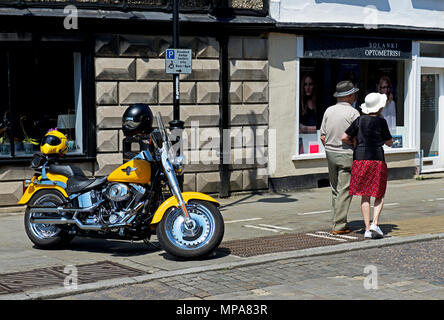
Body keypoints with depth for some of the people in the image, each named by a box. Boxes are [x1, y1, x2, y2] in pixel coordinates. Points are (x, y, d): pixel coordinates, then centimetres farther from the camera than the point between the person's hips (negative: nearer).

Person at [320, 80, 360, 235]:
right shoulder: (353, 112, -11)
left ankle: (339, 221, 19)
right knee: (344, 191, -3)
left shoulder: (329, 111, 5)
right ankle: (338, 226, -4)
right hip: (347, 154, -6)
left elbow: (323, 136, 8)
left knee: (335, 190, 14)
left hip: (330, 154, 6)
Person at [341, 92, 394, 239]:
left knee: (365, 196, 7)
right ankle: (375, 223, -6)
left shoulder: (360, 120, 3)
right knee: (380, 194, 10)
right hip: (377, 159, -3)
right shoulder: (381, 121, -5)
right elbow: (389, 143, 3)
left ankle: (367, 228, 6)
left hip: (359, 158, 3)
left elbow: (344, 137, 4)